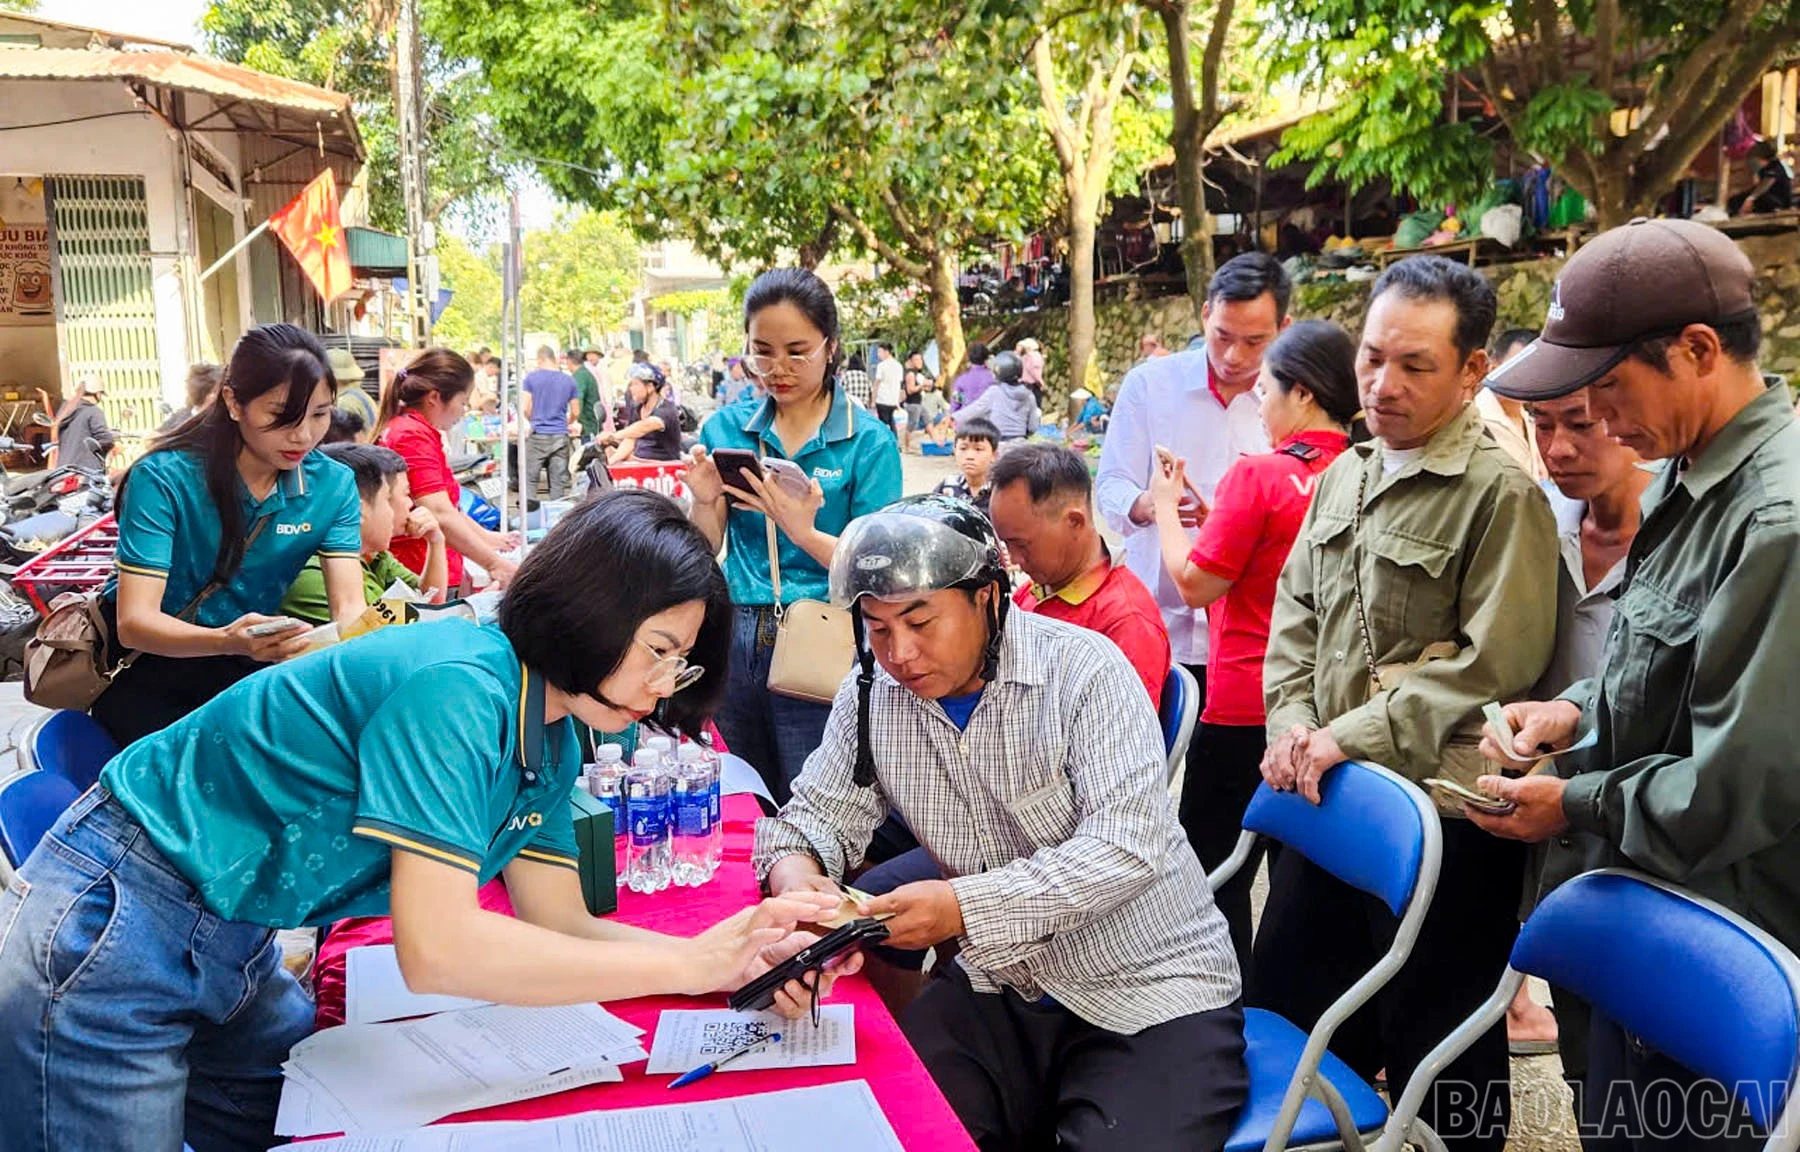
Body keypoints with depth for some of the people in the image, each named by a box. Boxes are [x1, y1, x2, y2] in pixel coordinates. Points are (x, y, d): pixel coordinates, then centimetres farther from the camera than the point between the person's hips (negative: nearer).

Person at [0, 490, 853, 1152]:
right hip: (112, 929, -8)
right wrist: (685, 965, -27)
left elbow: (559, 926, 1)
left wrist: (736, 959, -14)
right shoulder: (459, 687, -28)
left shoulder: (550, 737, 0)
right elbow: (437, 947, -33)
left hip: (234, 952, 8)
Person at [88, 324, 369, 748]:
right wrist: (227, 641, -46)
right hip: (148, 665, -4)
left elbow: (349, 605, -13)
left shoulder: (333, 485, -6)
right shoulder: (164, 478, -18)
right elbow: (134, 622, -25)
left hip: (249, 665, 4)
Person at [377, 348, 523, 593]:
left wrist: (489, 538, 28)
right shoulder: (414, 437, -16)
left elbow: (448, 506, 26)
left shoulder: (403, 427, 17)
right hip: (423, 578, -10)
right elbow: (440, 515, -26)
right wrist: (494, 564, -27)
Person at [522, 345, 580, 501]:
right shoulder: (569, 380, 7)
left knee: (528, 479, 2)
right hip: (560, 436, 2)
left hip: (538, 435, -2)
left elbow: (525, 408, -3)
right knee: (558, 482, 3)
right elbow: (575, 413, 10)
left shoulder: (531, 378, 0)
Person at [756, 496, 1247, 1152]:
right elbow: (820, 813, 7)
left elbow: (1127, 846, -24)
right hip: (997, 986, 4)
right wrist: (795, 872, -18)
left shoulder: (1083, 670, -17)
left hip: (1152, 993, -3)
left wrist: (965, 906, -33)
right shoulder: (872, 693, -2)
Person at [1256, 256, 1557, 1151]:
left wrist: (1351, 737, -18)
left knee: (1438, 1053, 9)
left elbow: (1489, 663, -18)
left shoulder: (1502, 492, -13)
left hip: (1442, 809, -7)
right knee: (1285, 1008, 20)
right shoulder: (1342, 478, 10)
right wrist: (1291, 723, 0)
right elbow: (1294, 614, 15)